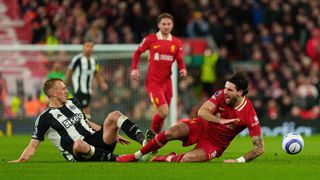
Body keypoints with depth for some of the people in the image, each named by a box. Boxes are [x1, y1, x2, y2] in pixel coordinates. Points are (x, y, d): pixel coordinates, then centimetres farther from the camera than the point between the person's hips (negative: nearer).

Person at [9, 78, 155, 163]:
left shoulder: (72, 103, 20)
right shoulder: (45, 118, 1)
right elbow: (33, 145, 1)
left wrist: (113, 134, 26)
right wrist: (20, 161, -15)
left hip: (98, 142, 6)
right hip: (80, 154, -6)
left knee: (114, 115, -11)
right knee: (79, 144, -42)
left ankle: (144, 141, -29)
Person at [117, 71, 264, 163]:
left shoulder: (249, 115, -23)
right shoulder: (222, 95, -14)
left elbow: (259, 148, -19)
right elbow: (202, 111, -21)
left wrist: (239, 161, -28)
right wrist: (220, 121, -35)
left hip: (216, 144, -3)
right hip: (203, 126, 3)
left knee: (186, 160, -32)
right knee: (171, 133, -26)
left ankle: (169, 159, 3)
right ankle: (136, 156, -8)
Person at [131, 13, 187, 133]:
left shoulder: (176, 42, 6)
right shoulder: (150, 39, -3)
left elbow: (180, 60, 8)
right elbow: (137, 52, 10)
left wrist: (183, 69, -14)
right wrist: (134, 68, -1)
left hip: (167, 82, 5)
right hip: (153, 82, -5)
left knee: (163, 113, 9)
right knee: (163, 112, -16)